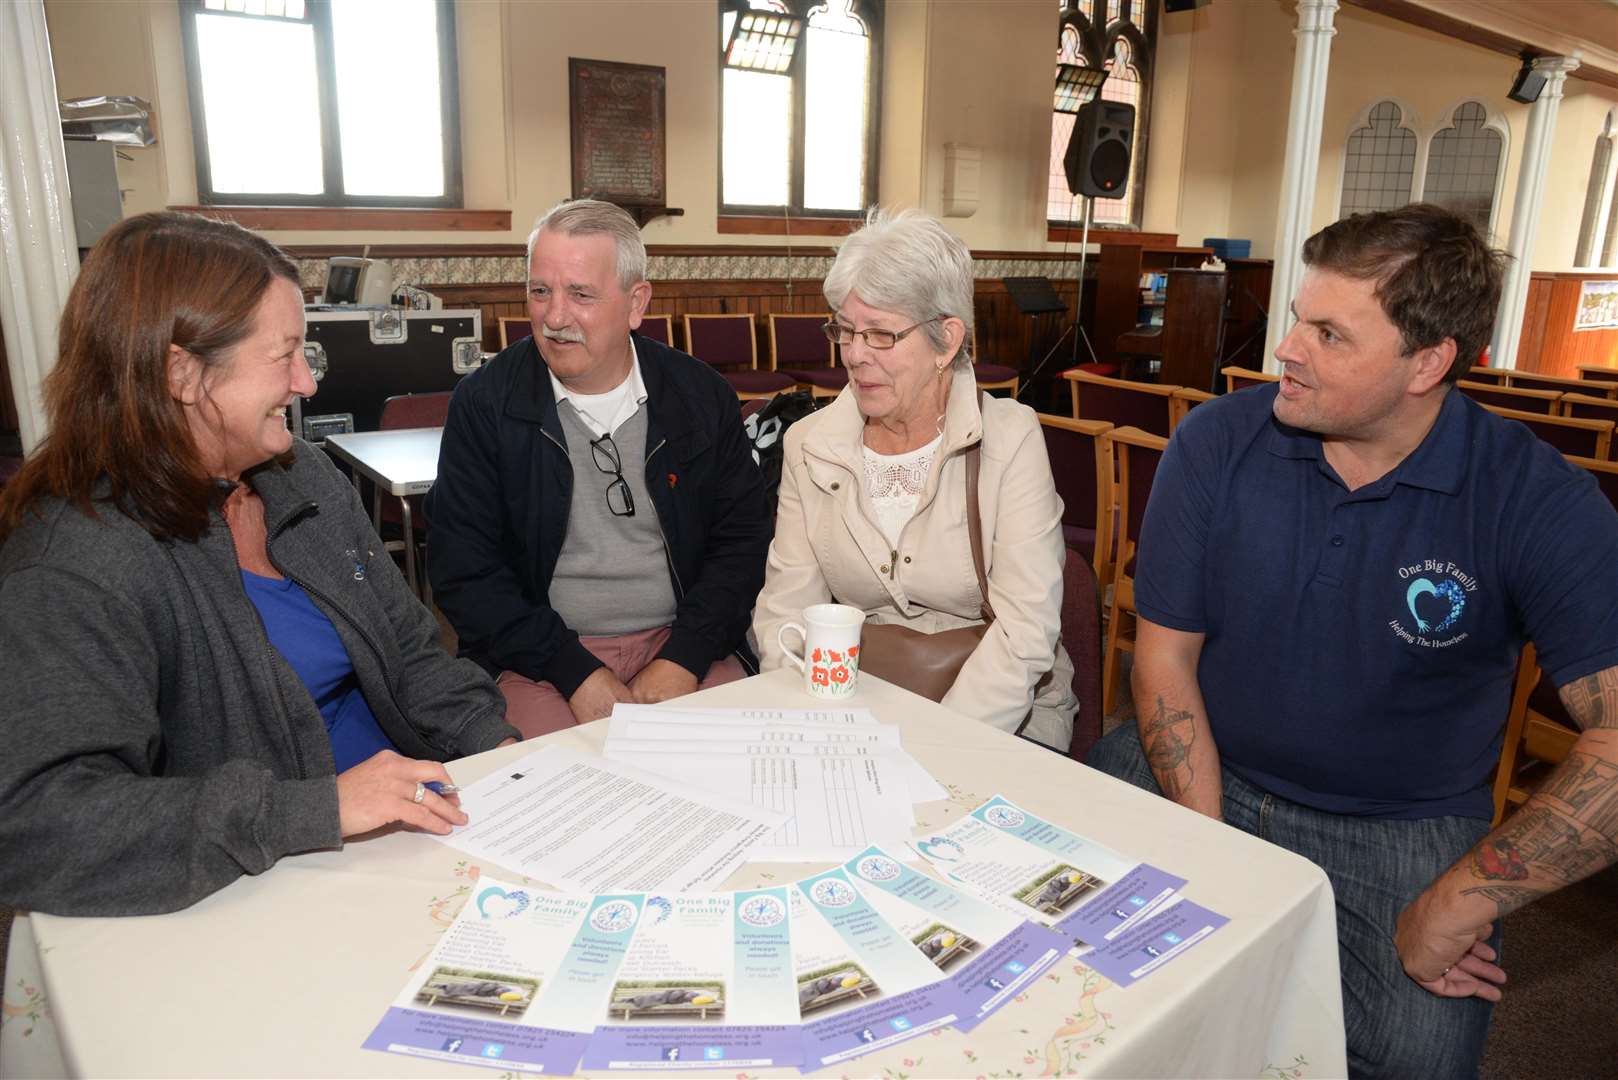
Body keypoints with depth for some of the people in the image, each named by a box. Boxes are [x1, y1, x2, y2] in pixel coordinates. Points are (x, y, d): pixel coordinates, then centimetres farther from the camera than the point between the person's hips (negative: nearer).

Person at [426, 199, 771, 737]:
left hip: (683, 646, 2)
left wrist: (681, 661, -11)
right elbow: (463, 572, -4)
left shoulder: (702, 395, 3)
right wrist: (577, 673, -15)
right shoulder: (483, 404, -2)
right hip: (540, 657, -2)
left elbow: (742, 541, 3)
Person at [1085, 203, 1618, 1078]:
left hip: (1401, 828, -1)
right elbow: (1166, 653, -5)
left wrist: (1455, 906, -22)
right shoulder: (1217, 442, -8)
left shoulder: (1538, 502, -13)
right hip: (1198, 774, 2)